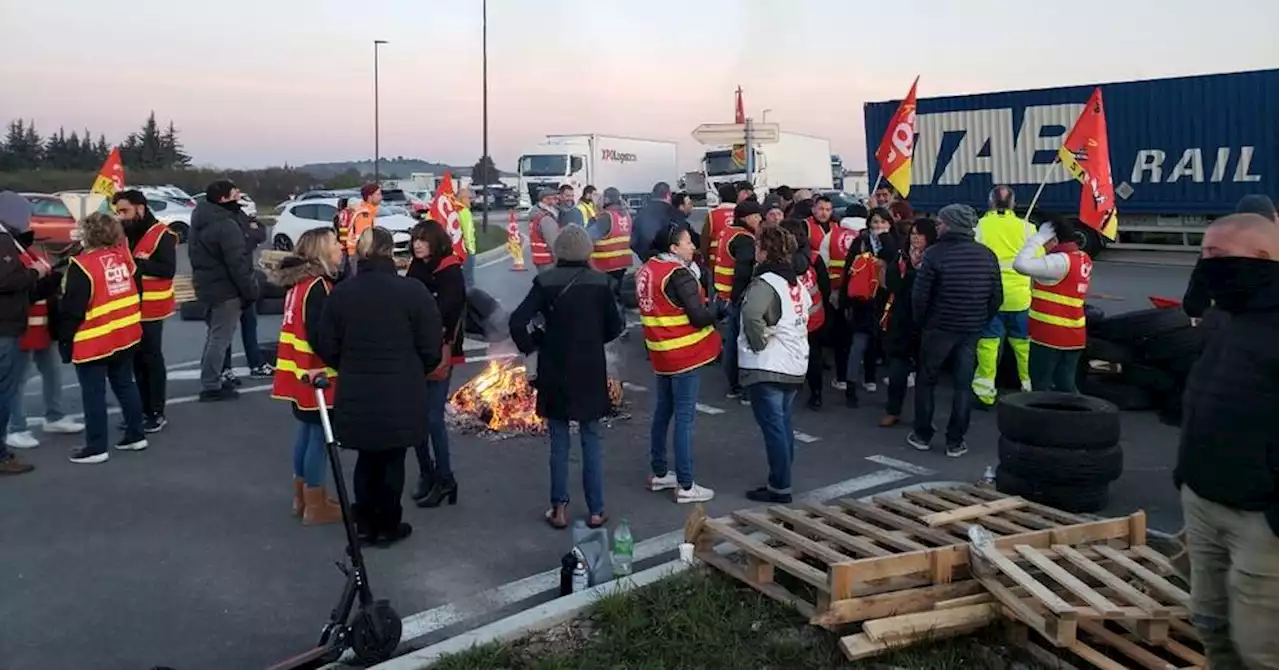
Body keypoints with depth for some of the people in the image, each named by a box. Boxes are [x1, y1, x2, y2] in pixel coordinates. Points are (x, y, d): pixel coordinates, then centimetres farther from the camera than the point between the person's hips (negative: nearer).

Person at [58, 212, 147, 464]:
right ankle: (135, 436, 22)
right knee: (125, 385, 16)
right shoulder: (122, 255, 1)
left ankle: (96, 448, 7)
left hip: (93, 341, -6)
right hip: (126, 335, 7)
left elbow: (71, 310, -14)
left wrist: (65, 340, -6)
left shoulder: (82, 265, -16)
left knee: (93, 393, 2)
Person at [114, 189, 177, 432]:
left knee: (152, 359, -2)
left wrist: (136, 262, -27)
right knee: (137, 359, 11)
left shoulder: (162, 235, -12)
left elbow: (168, 269, -20)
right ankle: (144, 410, 20)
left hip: (151, 309, -7)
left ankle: (157, 413, 6)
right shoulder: (124, 234, 13)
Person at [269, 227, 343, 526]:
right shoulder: (317, 285, -19)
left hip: (302, 371, 10)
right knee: (320, 435, -1)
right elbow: (318, 336, -24)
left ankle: (302, 497, 29)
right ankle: (315, 506, 8)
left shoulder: (301, 281, 11)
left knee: (308, 431, 18)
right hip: (316, 374, -10)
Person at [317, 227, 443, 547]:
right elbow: (431, 348, -9)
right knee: (392, 460, 11)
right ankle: (387, 526, 21)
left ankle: (364, 524, 25)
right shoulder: (413, 290, -12)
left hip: (356, 395, 3)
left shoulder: (340, 293, -1)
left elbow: (328, 348, 3)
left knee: (366, 458, 18)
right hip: (401, 396, -3)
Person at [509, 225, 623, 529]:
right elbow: (614, 327, 0)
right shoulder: (600, 282, -7)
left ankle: (559, 509, 17)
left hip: (555, 374, 0)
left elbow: (517, 322, -15)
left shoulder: (545, 282, -10)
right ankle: (596, 511, 17)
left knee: (559, 443, 12)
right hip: (590, 374, 1)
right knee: (591, 442, 11)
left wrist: (530, 346, 2)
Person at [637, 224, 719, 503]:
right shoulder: (679, 274, -19)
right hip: (684, 354, -8)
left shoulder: (647, 269, 5)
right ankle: (686, 485, 3)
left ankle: (659, 473, 29)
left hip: (661, 353, 8)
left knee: (663, 412, 17)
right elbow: (699, 317, -20)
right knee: (684, 418, -2)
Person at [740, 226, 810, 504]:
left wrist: (759, 343, -21)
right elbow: (806, 313, 25)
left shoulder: (765, 282, -17)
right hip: (794, 366, 9)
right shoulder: (796, 282, 11)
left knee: (773, 427, -2)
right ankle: (782, 479, 26)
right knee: (783, 425, 17)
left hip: (766, 367, -9)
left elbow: (752, 315, -36)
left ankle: (779, 487, 4)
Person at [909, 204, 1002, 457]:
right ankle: (955, 442, 11)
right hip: (972, 330, 4)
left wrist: (920, 322, 3)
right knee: (963, 385, 9)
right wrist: (981, 322, 15)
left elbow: (920, 295, -13)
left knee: (926, 381, 12)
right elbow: (997, 297, 3)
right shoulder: (987, 255, 1)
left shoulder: (936, 253, -14)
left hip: (939, 328, -3)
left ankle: (922, 435, 18)